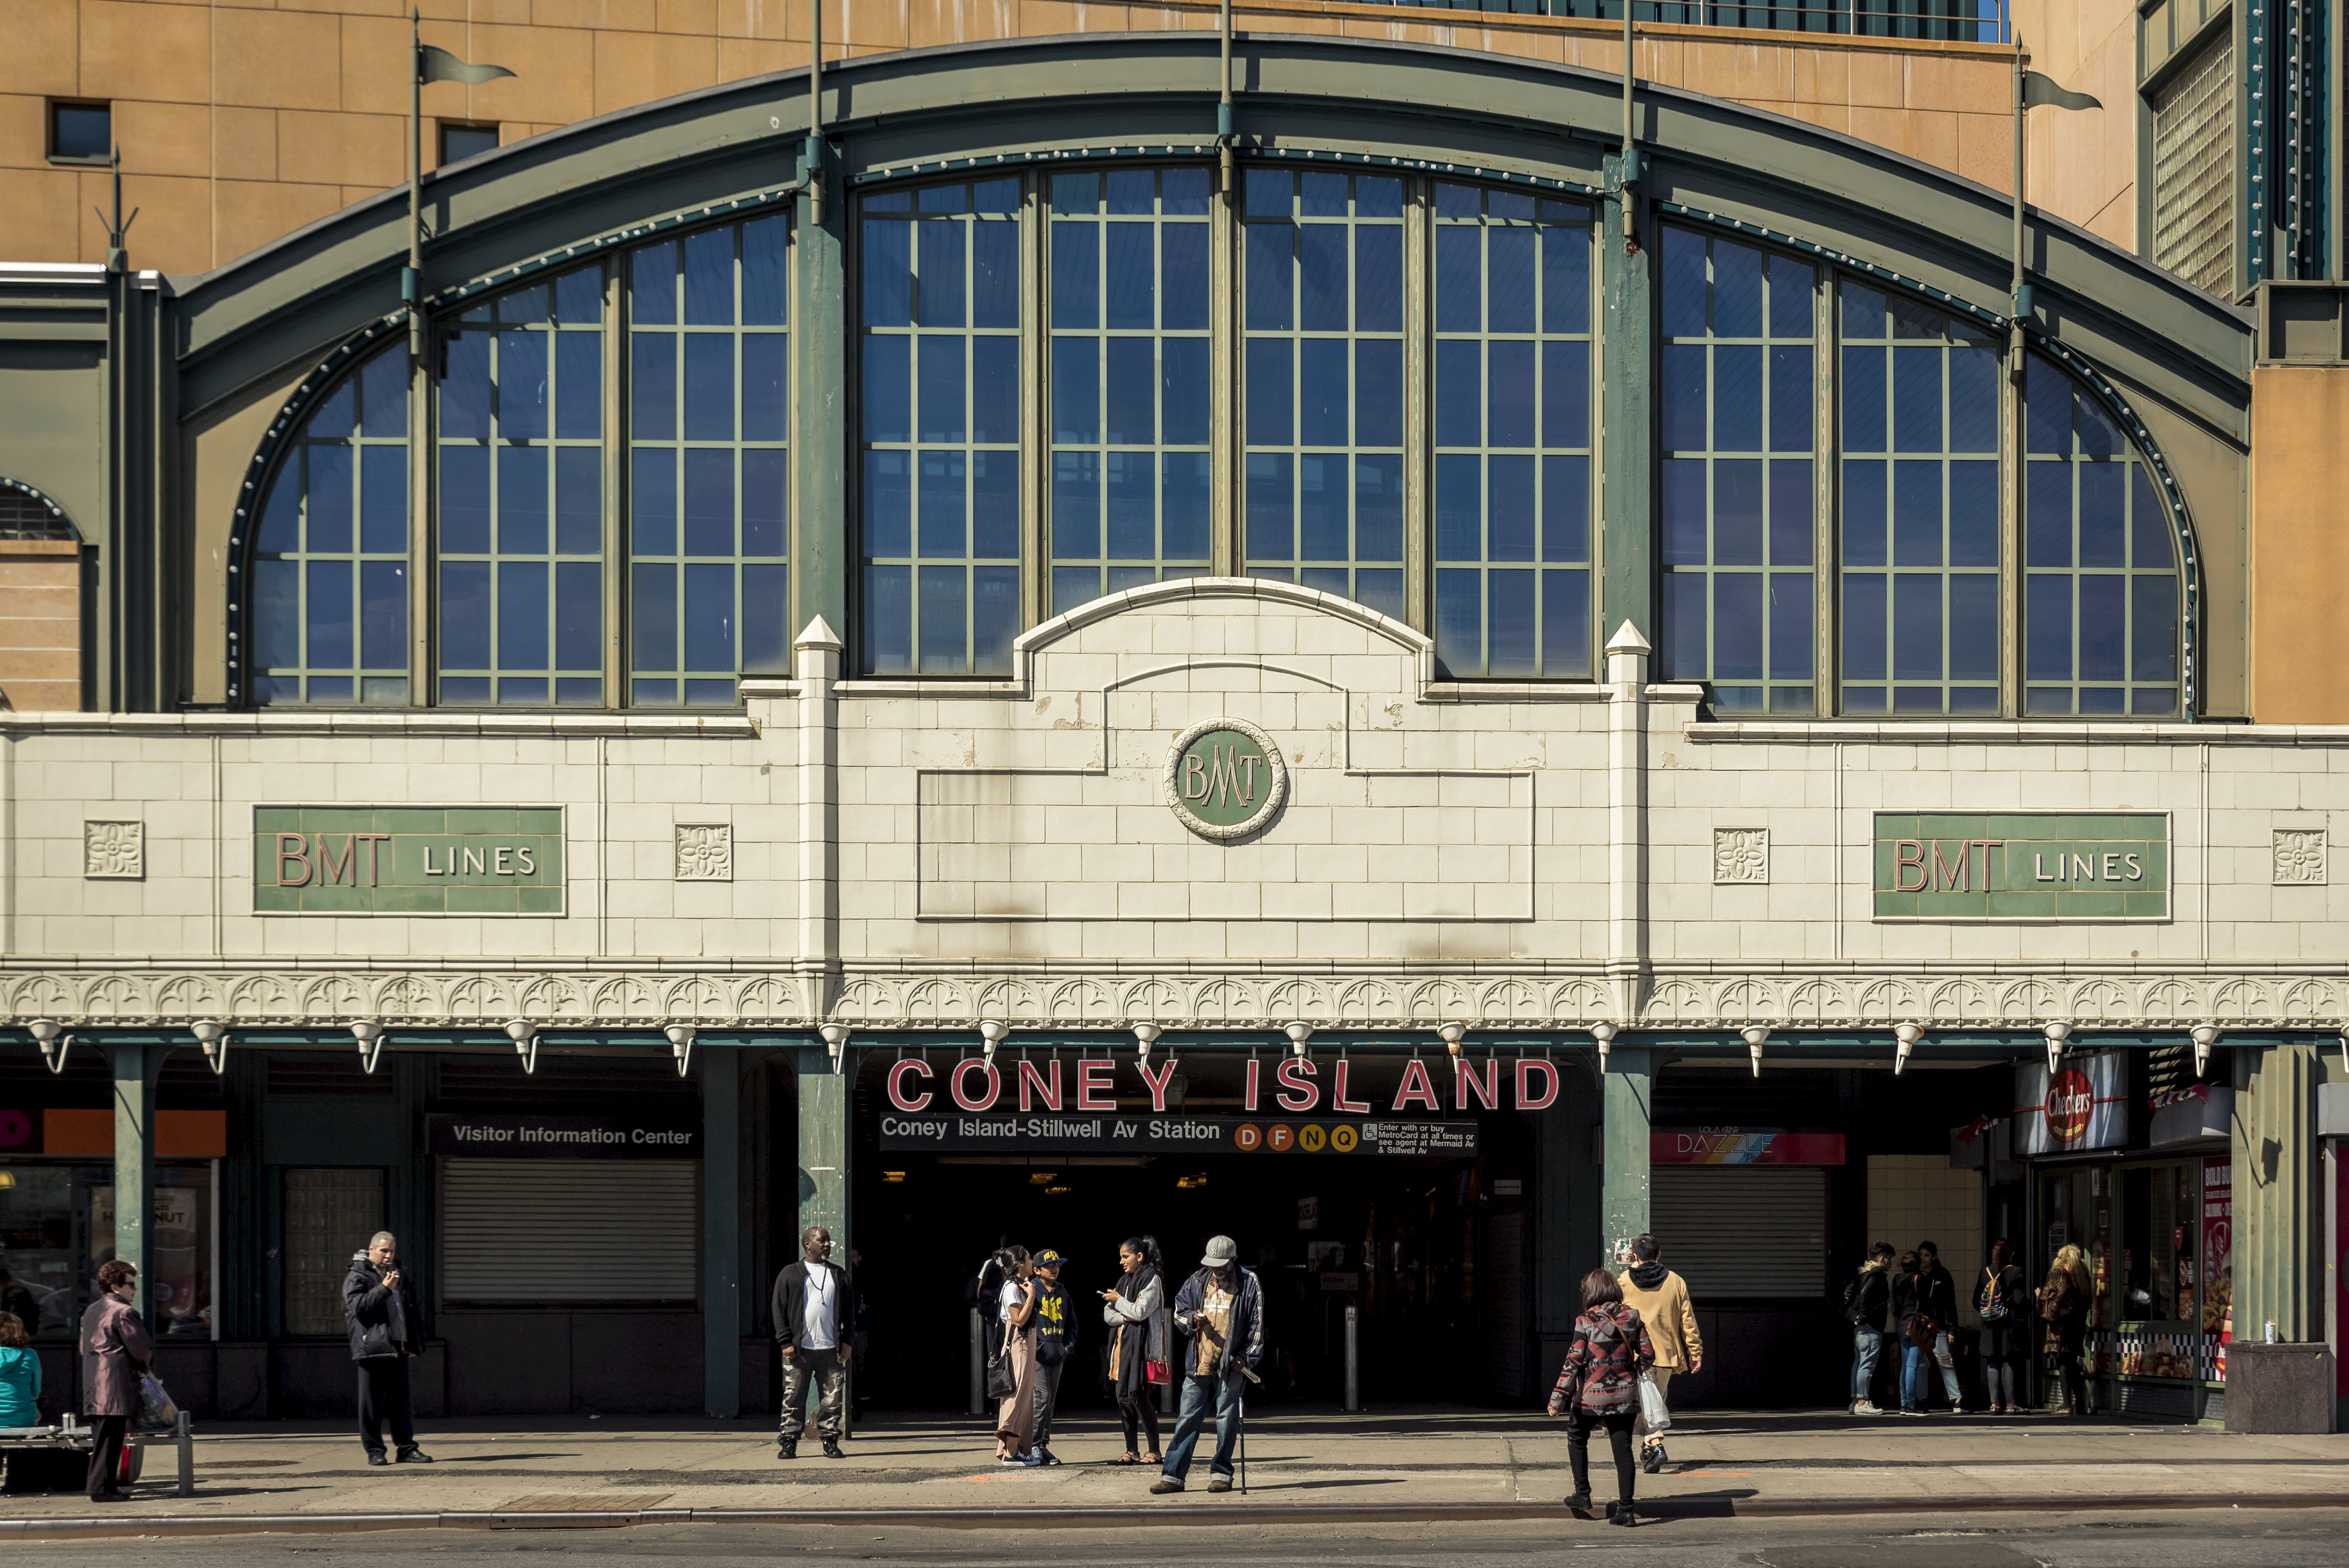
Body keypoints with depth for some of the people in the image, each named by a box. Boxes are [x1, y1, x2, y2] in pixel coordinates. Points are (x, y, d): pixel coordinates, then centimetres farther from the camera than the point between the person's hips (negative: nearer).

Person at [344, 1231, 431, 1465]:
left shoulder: (400, 1275, 20)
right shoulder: (357, 1277, 0)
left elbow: (412, 1312, 23)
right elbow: (358, 1307, -16)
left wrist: (415, 1344, 15)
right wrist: (384, 1289, -19)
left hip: (398, 1350, 6)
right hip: (372, 1349, -6)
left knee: (401, 1402, 7)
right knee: (373, 1403, -3)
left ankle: (406, 1449, 10)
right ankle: (374, 1451, 2)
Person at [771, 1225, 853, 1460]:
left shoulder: (839, 1275, 14)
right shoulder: (790, 1274, 7)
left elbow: (850, 1310, 14)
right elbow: (779, 1309, 4)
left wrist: (847, 1342, 4)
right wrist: (786, 1343, -5)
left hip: (831, 1350, 2)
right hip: (798, 1350, -2)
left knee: (832, 1399, 1)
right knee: (793, 1399, -2)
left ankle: (831, 1442, 8)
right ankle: (788, 1443, 3)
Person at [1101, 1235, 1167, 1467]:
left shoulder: (1151, 1279, -6)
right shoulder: (1125, 1281, 18)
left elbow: (1141, 1312, -16)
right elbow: (1108, 1314, 14)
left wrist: (1118, 1300, -3)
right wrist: (1125, 1318, -7)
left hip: (1142, 1345, -8)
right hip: (1123, 1344, 8)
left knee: (1138, 1396, -12)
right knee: (1124, 1397, 4)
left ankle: (1155, 1451, -6)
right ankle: (1132, 1451, 10)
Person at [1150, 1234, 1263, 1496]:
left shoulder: (1249, 1285, 1)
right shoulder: (1198, 1282, 9)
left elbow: (1257, 1325, 2)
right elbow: (1179, 1312, 16)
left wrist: (1247, 1357, -4)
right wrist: (1193, 1319, -6)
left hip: (1230, 1364, -3)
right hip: (1199, 1364, 3)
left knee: (1227, 1420, 1)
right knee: (1187, 1418, 1)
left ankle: (1221, 1474, 11)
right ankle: (1172, 1476, 2)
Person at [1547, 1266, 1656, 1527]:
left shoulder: (1586, 1323, -10)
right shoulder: (1632, 1317, 0)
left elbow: (1574, 1363, -11)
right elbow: (1648, 1354, 3)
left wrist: (1558, 1399, -7)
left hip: (1591, 1396, -3)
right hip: (1625, 1395, 3)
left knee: (1577, 1439, 21)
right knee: (1623, 1449, 5)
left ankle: (1583, 1494, 19)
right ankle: (1625, 1509, 1)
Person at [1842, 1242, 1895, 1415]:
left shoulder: (1866, 1273, 17)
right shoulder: (1877, 1275, -12)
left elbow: (1849, 1291, 20)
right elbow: (1865, 1295, -25)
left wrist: (1853, 1315, 15)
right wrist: (1863, 1316, -17)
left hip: (1860, 1327, 10)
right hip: (1871, 1328, -10)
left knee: (1859, 1363, 11)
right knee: (1867, 1364, -9)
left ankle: (1856, 1402, 15)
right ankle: (1862, 1403, -10)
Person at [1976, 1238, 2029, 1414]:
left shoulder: (1985, 1273, 4)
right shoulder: (2016, 1273, -9)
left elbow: (1976, 1302, 7)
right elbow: (2019, 1300, -14)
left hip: (1990, 1327, 4)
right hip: (2011, 1326, -3)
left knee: (1993, 1364, 7)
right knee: (2009, 1364, -1)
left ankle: (1995, 1403, 5)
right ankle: (2011, 1404, -1)